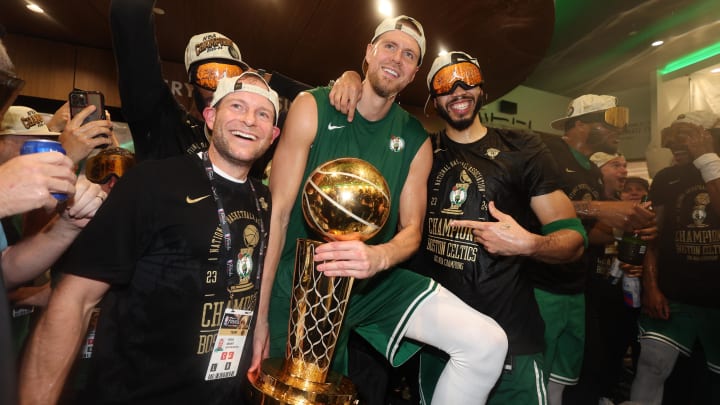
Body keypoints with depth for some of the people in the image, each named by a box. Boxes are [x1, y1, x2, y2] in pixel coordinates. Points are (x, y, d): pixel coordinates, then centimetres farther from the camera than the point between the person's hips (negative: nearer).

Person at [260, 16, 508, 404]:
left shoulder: (416, 139, 2)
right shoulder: (312, 108, -7)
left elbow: (411, 230, 0)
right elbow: (278, 211, -11)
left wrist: (378, 256, -25)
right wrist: (260, 314, -13)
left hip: (376, 282, 3)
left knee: (487, 343, -10)